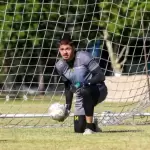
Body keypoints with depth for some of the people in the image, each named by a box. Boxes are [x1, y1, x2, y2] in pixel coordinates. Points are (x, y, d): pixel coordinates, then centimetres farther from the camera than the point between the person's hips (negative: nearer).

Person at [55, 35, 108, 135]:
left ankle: (90, 126, -28)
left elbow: (101, 76, -20)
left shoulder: (83, 57, -19)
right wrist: (68, 106, 4)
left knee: (85, 91, -41)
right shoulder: (60, 66, -2)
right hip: (81, 96, 5)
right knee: (78, 129, -5)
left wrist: (85, 84, -33)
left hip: (98, 90, -5)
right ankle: (91, 123, 31)